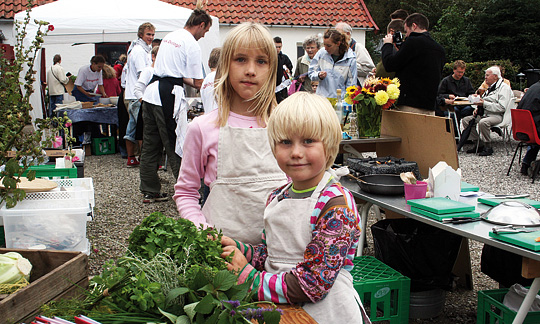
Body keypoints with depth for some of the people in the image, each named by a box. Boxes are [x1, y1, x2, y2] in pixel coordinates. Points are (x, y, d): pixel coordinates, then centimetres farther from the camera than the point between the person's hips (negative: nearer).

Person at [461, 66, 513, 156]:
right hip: (484, 114, 10)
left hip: (496, 115, -10)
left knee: (483, 122, -38)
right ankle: (478, 144, -2)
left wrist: (484, 104, -19)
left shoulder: (504, 88, -8)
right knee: (466, 120, -4)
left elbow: (502, 107, -19)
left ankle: (488, 147, -21)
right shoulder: (490, 87, 20)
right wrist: (477, 108, 9)